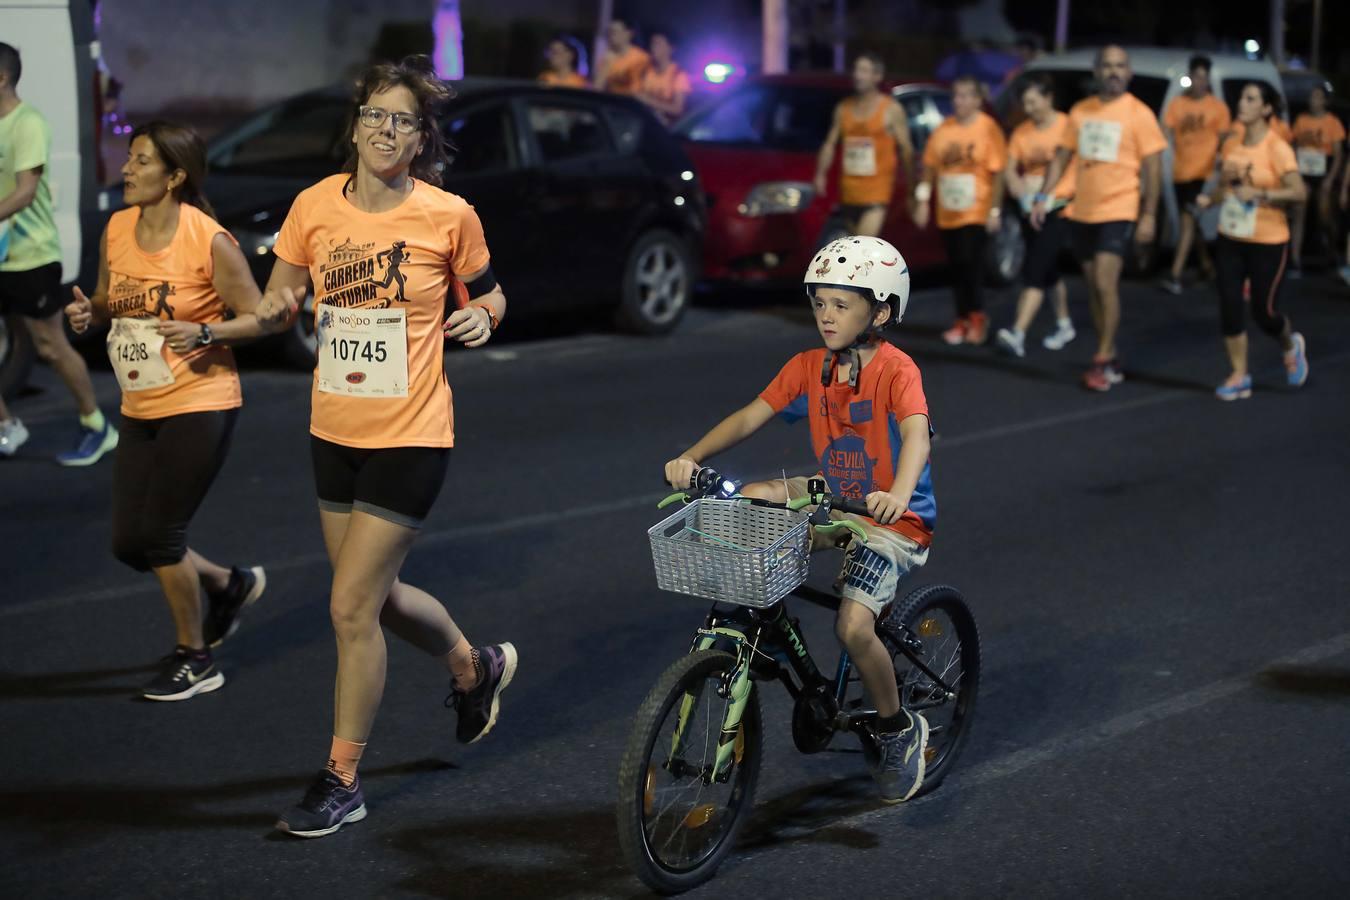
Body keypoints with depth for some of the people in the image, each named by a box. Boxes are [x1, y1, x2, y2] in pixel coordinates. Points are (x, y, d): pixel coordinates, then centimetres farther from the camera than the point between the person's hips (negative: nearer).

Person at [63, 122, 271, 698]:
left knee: (159, 534, -4)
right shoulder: (116, 230, 2)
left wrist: (203, 332, -26)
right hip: (141, 409, 7)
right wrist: (87, 314, -6)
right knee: (128, 542, 7)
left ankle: (194, 659, 17)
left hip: (200, 405, -7)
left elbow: (257, 319, -10)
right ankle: (230, 586, 34)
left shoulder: (209, 240, -15)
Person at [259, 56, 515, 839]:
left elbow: (486, 294, 7)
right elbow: (280, 299, 8)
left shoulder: (450, 216, -10)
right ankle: (476, 668, 48)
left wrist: (483, 316, -16)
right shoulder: (316, 207, -3)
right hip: (334, 430, 5)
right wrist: (277, 306, -15)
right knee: (378, 593, 19)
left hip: (410, 436, -5)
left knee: (352, 608, -7)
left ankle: (343, 782, 8)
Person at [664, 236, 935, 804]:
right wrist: (691, 458, -21)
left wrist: (898, 494, -54)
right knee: (749, 500, -11)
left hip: (896, 518, -7)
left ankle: (899, 730, 3)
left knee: (853, 626, -24)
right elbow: (750, 417, -5)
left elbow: (916, 434, -34)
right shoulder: (809, 367, 0)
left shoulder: (896, 369, -18)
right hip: (837, 504, 7)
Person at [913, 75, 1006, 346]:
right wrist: (923, 200, 5)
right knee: (957, 266, 9)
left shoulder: (988, 128, -8)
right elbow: (929, 166, 9)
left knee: (970, 261, -12)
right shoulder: (944, 129, 5)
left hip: (976, 212, -5)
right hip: (948, 213, 5)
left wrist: (995, 210, -12)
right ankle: (963, 321, 17)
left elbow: (998, 173, -10)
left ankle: (977, 316, 6)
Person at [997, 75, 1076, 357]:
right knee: (1049, 271, 17)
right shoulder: (1022, 132, 8)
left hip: (1059, 205, -6)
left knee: (1035, 270, -15)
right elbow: (1010, 167, 4)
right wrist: (1015, 181, -18)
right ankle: (1064, 325, 34)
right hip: (1032, 207, 6)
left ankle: (1018, 334, -21)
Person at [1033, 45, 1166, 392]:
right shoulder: (1080, 111, 8)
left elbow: (1152, 167, -6)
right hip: (1081, 211, 6)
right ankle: (1110, 358, 20)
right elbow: (1062, 157, 13)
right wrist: (1044, 198, 3)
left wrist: (1149, 215, -11)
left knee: (1105, 284, -15)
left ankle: (1103, 361, -8)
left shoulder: (1139, 113, -6)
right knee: (1093, 287, 10)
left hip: (1118, 212, -5)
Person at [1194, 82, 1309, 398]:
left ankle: (1291, 346, 35)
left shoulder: (1277, 148, -14)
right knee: (1230, 306, -2)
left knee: (1264, 311, 1)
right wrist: (1210, 198, -3)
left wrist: (1259, 194, -29)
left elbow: (1299, 192, -20)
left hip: (1268, 242, -5)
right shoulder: (1231, 145, 4)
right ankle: (1239, 377, 8)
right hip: (1230, 239, 5)